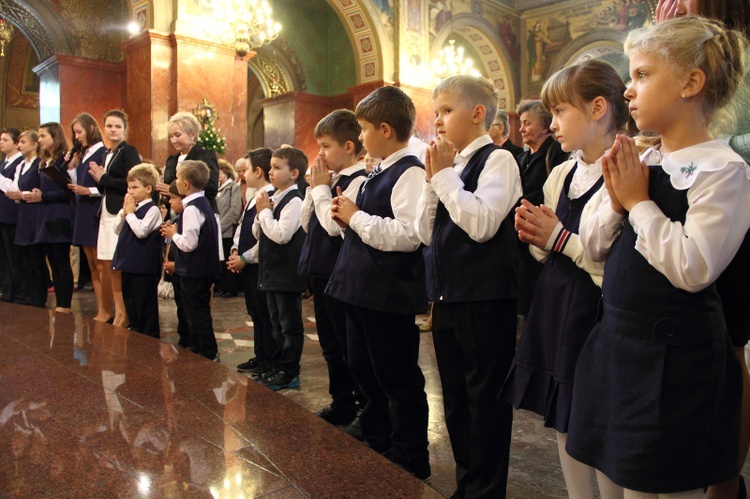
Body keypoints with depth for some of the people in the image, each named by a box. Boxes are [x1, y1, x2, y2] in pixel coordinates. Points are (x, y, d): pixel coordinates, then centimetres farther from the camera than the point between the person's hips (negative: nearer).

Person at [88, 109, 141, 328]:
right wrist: (99, 179, 1)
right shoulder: (107, 154, 19)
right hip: (107, 213, 8)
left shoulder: (129, 152, -5)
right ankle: (116, 311, 15)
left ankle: (123, 314, 2)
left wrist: (103, 179, -8)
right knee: (108, 265, 7)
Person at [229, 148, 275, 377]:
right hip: (248, 265, 10)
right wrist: (235, 251, 4)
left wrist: (244, 258, -16)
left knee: (266, 315, 1)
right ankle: (260, 356, 30)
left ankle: (270, 362, 13)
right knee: (255, 313, 17)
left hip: (261, 265, -10)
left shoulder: (271, 198, -17)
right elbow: (242, 227, 19)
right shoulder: (254, 198, 14)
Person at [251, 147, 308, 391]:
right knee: (276, 323, 17)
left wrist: (265, 211, -14)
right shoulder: (273, 198, 11)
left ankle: (289, 372, 11)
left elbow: (281, 235, -25)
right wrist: (261, 212, -3)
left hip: (287, 273, -9)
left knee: (290, 325, 2)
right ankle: (277, 366, 28)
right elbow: (257, 233, 14)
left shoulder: (294, 201, -15)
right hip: (272, 271, 9)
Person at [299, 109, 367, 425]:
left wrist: (321, 188, -12)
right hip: (322, 272, 9)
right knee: (331, 345, 18)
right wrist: (314, 188, 3)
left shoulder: (358, 180, -15)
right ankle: (341, 403, 32)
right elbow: (307, 223, 13)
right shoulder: (330, 179, 11)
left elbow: (334, 225, -24)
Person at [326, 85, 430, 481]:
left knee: (398, 378, 3)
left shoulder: (410, 173, -16)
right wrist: (346, 217, 2)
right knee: (364, 371, 20)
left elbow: (407, 234, -28)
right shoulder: (376, 174, 14)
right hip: (362, 289, 10)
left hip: (389, 294, -10)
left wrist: (356, 217, -18)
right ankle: (376, 445, 38)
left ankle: (411, 461, 21)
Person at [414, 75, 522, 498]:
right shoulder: (451, 164, 13)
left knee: (486, 402, 4)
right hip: (447, 298, 8)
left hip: (485, 300, -8)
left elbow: (481, 224, -22)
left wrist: (444, 174, -14)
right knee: (455, 400, 17)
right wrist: (434, 178, 0)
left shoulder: (497, 160, -8)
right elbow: (426, 233, 9)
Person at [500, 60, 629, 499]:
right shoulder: (561, 175, 10)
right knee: (564, 426, 18)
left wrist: (560, 239, -17)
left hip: (598, 315, -8)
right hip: (555, 311, 8)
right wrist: (534, 237, -4)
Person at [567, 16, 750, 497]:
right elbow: (595, 246, 9)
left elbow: (694, 269, -24)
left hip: (674, 355, -7)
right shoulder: (640, 163, 7)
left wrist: (639, 202, -15)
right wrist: (617, 201, -9)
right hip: (616, 340, 7)